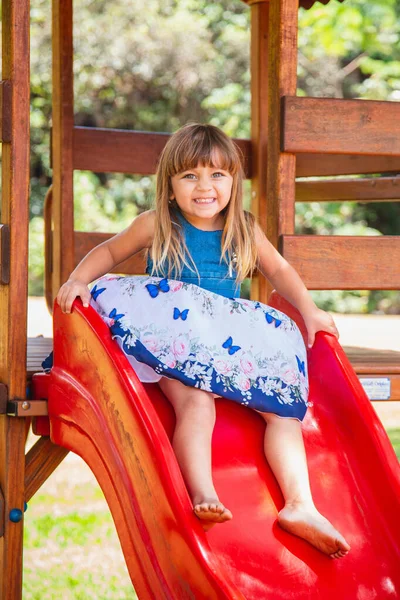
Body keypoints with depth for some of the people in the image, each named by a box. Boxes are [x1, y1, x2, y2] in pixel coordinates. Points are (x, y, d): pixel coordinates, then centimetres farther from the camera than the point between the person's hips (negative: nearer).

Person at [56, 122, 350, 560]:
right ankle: (203, 495, -46)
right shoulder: (156, 227, 6)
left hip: (234, 343, 3)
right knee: (196, 400, -35)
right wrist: (78, 279, 2)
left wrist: (309, 312, 14)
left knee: (285, 404, -18)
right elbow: (110, 251, 19)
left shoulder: (244, 230, 11)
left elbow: (279, 270, 24)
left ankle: (299, 505, -24)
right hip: (175, 344, -3)